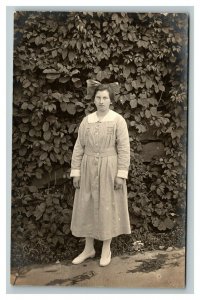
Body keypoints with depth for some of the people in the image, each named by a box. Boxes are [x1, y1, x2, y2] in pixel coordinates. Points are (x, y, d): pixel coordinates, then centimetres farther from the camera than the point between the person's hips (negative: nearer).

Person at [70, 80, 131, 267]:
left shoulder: (118, 120, -6)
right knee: (87, 207, 9)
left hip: (109, 169, -3)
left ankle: (106, 249, 25)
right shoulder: (86, 120, 4)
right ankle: (88, 248, 26)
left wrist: (121, 174, -13)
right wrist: (76, 171, 0)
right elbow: (79, 148, 5)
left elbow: (124, 149, -8)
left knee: (107, 207, 6)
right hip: (89, 169, 4)